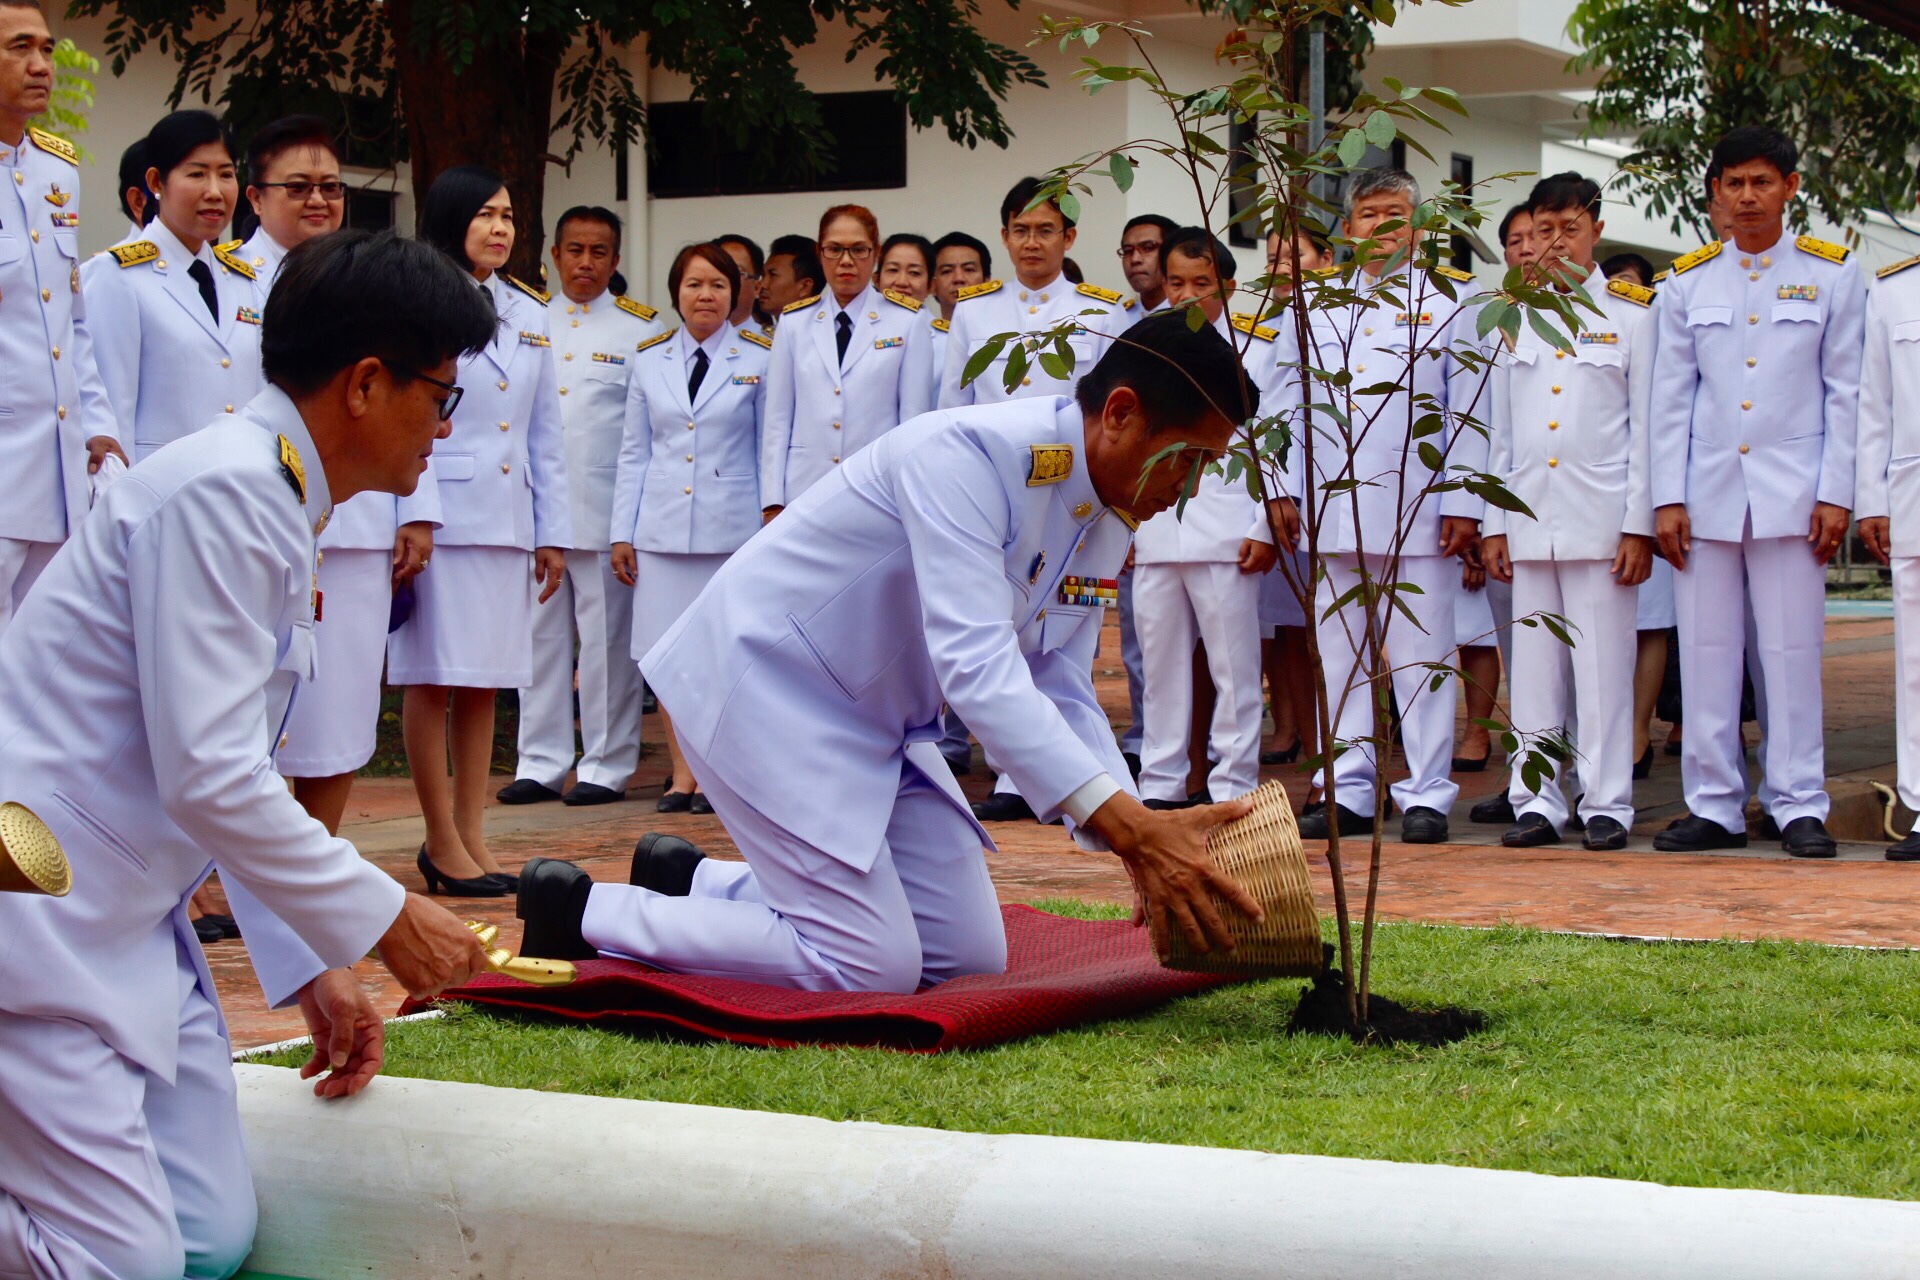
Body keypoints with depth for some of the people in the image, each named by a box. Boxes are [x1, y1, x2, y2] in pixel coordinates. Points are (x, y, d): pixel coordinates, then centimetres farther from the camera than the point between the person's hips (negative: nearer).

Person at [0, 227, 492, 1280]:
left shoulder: (278, 505, 13)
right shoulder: (225, 493, -18)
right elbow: (211, 781, -22)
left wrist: (311, 968, 17)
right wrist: (387, 921, -13)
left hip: (127, 916, 10)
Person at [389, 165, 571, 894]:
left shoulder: (527, 314, 16)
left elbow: (545, 431, 18)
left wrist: (553, 531, 14)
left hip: (504, 520, 6)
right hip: (438, 518, -6)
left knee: (484, 682, 9)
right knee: (433, 679, -3)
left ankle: (472, 837, 14)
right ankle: (441, 841, 4)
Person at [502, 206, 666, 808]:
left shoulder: (643, 328, 3)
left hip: (607, 510, -3)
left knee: (606, 640, -1)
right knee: (540, 635, 6)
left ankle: (606, 765, 6)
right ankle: (540, 763, 13)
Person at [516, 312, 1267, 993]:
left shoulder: (1112, 522, 1)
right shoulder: (965, 453, -28)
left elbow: (1062, 694, 6)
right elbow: (975, 666, -37)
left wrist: (1144, 841, -11)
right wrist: (1129, 824, -43)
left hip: (879, 723, 10)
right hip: (769, 682, -9)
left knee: (969, 957, 7)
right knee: (872, 967, -15)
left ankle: (691, 882, 19)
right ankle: (583, 911, 0)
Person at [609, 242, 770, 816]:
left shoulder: (758, 360, 5)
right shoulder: (650, 361, 12)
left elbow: (772, 448, 5)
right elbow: (634, 453, 13)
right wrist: (622, 532, 8)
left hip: (733, 527, -2)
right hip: (663, 526, 2)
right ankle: (682, 771, 9)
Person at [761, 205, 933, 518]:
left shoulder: (908, 322, 6)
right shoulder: (794, 324, 11)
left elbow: (916, 418, 3)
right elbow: (778, 419, 9)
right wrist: (772, 503, 2)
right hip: (805, 490, 2)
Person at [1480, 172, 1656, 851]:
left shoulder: (1630, 315, 4)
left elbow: (1647, 427, 1)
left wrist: (1640, 524, -5)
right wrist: (1494, 525, 10)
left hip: (1601, 521, -3)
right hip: (1529, 520, 3)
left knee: (1604, 665, -3)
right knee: (1533, 665, 4)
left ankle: (1607, 805, 3)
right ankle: (1536, 801, 10)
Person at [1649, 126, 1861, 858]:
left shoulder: (1831, 275, 5)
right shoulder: (1688, 284, 9)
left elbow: (1846, 392, 3)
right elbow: (1670, 398, 9)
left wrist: (1835, 494, -3)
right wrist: (1668, 497, 2)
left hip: (1791, 492, -2)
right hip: (1708, 494, 2)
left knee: (1792, 651, -2)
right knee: (1706, 653, 3)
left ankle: (1800, 806, 5)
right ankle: (1713, 805, 10)